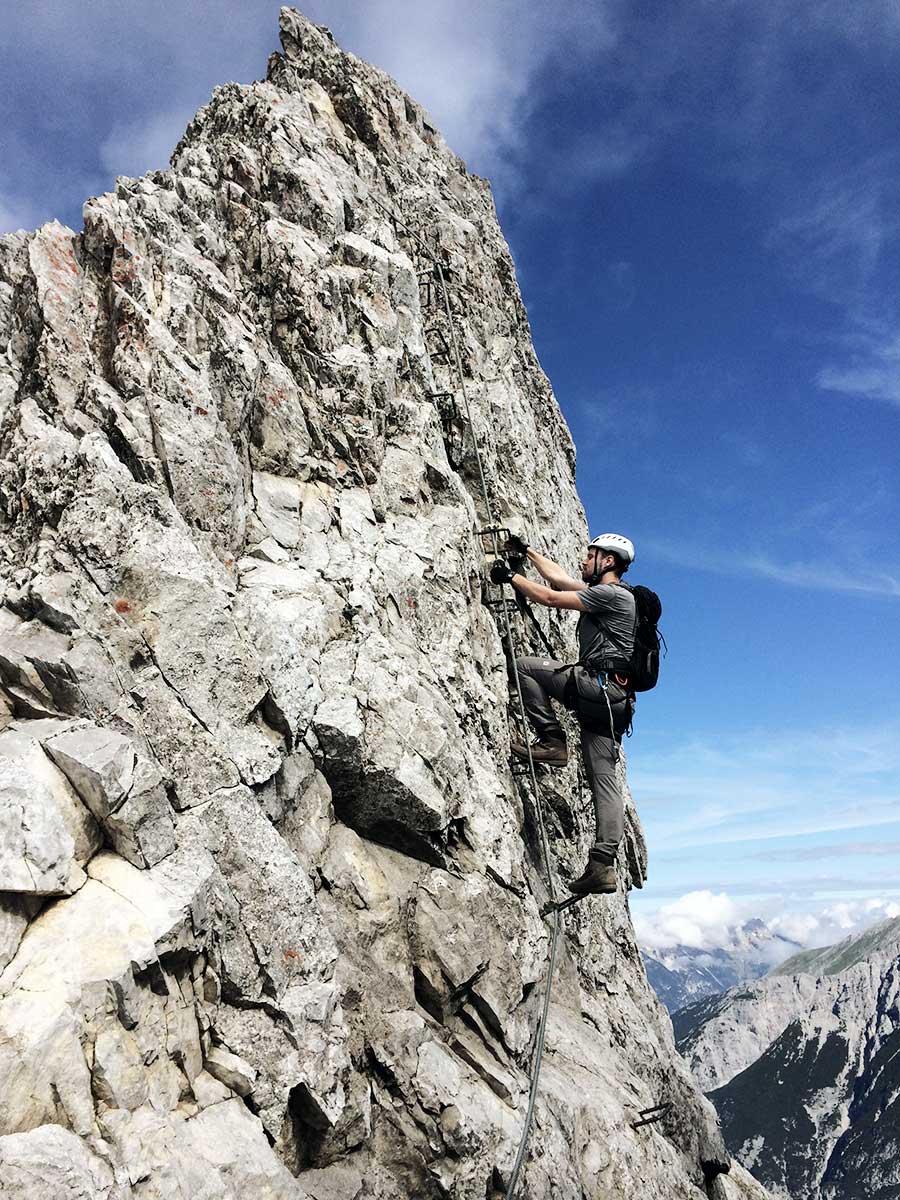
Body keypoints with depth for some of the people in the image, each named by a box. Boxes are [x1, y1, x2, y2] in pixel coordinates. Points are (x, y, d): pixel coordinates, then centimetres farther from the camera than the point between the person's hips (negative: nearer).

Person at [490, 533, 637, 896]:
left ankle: (551, 740, -5)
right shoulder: (601, 592, 24)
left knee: (523, 666, -4)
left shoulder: (612, 593, -5)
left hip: (599, 684, -10)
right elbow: (559, 578, 33)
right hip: (613, 698, 10)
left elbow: (550, 598, -8)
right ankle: (603, 865, -1)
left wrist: (511, 576, 2)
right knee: (605, 780, 2)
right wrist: (527, 552, 37)